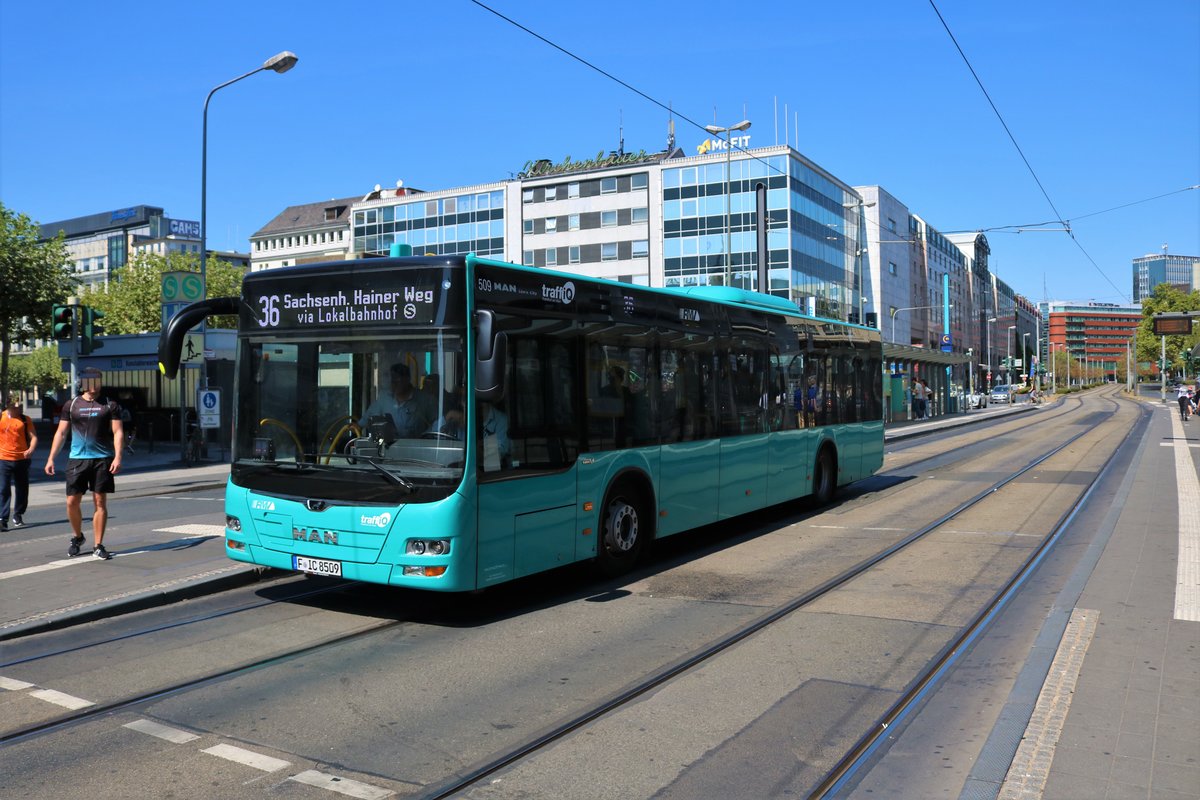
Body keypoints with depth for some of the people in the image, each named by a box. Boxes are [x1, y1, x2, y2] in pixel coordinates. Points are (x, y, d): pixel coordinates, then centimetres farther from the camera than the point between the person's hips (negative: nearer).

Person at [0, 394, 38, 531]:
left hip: (22, 459, 2)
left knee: (22, 489, 11)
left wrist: (31, 449, -20)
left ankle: (18, 515, 28)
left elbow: (33, 436, -2)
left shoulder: (25, 420, 3)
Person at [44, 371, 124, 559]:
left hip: (102, 459, -1)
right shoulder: (72, 405, 10)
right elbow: (61, 433, 11)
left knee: (100, 502, -1)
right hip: (77, 459, 1)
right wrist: (51, 458, 3)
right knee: (72, 502, 0)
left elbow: (118, 432, 0)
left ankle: (98, 546, 6)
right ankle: (77, 537, 25)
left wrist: (118, 457, -13)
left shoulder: (110, 405, 6)